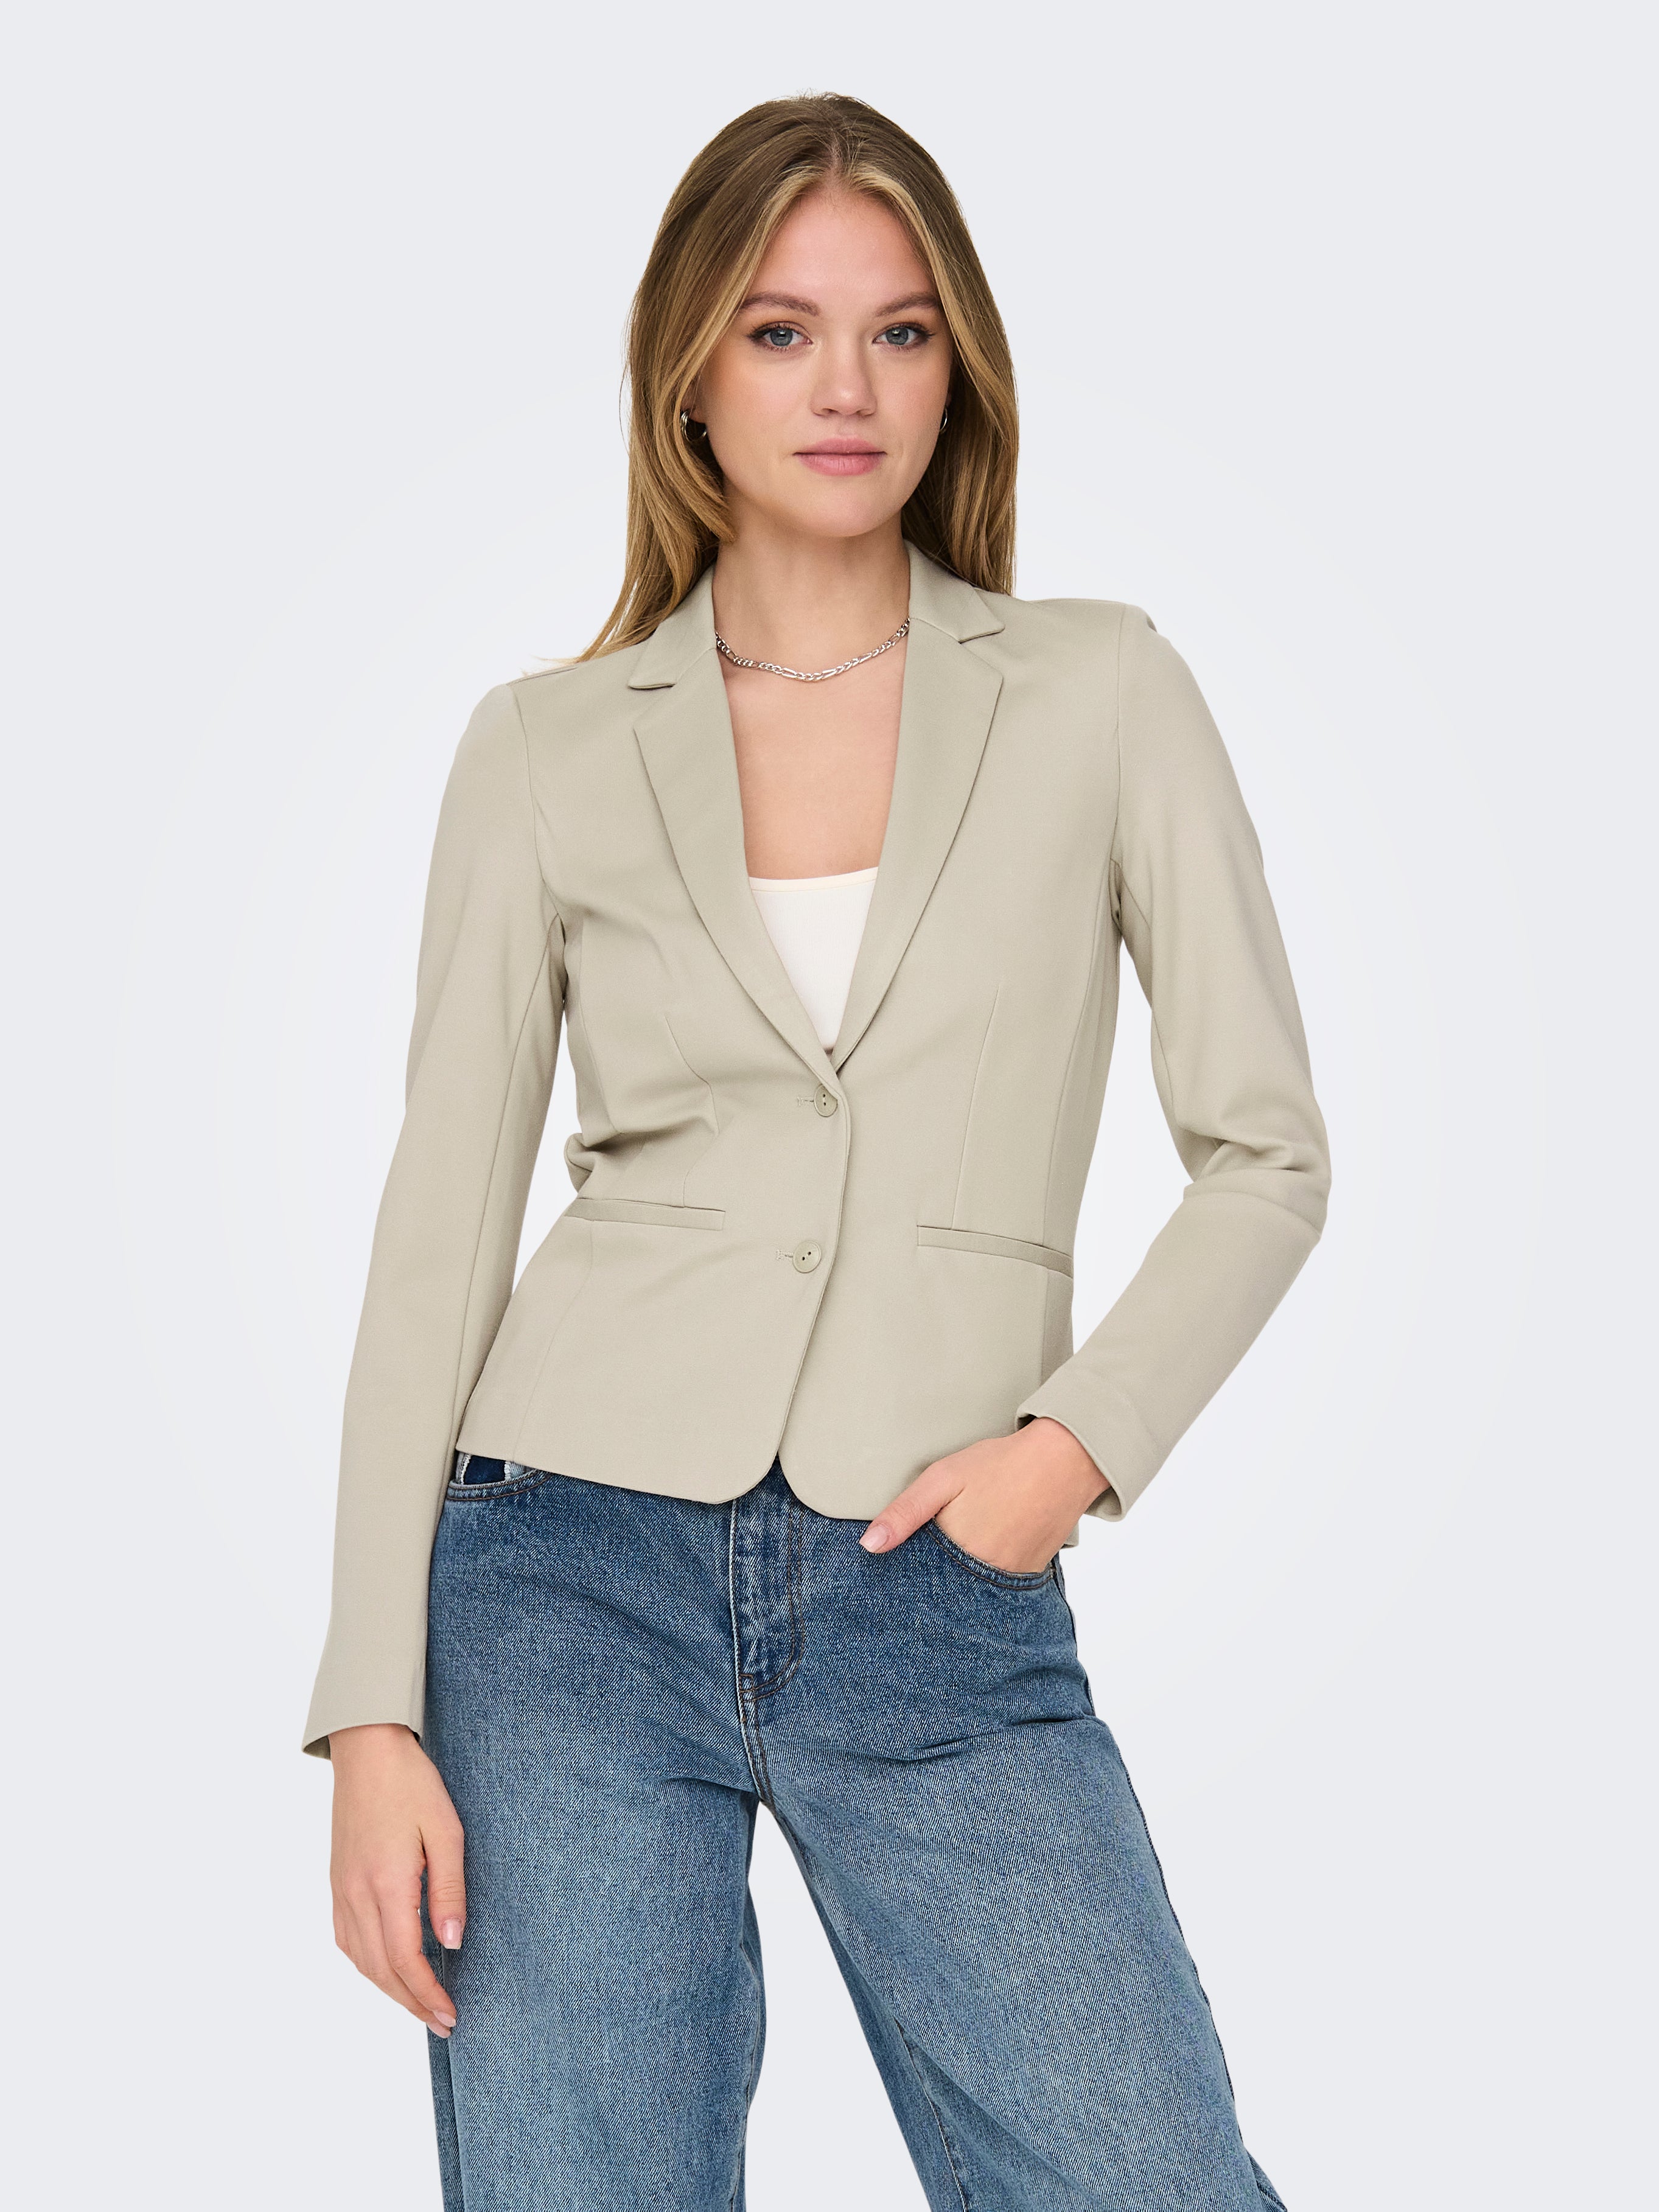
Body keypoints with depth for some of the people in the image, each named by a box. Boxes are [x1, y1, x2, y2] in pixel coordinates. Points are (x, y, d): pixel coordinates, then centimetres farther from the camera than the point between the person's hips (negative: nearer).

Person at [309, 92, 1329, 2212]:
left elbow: (1265, 1148, 7)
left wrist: (1084, 1437, -9)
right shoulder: (547, 748, 5)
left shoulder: (1103, 695, 4)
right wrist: (375, 1712, -3)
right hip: (574, 1572, 0)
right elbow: (438, 1233, 3)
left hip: (943, 1614, 0)